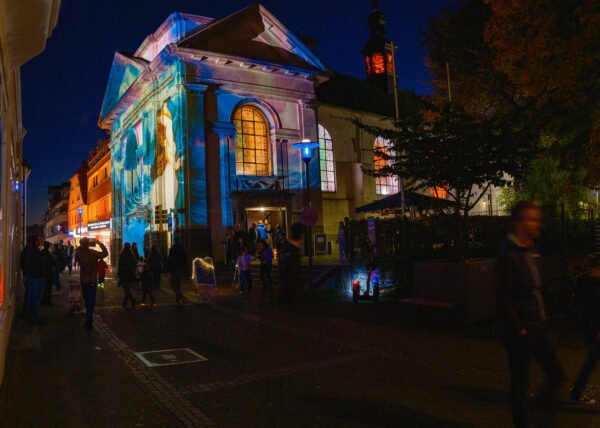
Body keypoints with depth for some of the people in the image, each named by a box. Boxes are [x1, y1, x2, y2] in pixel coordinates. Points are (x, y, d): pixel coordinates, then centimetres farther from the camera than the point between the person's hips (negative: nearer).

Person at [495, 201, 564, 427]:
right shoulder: (508, 256, -18)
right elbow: (503, 297, -19)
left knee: (556, 374, 15)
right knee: (520, 383, 6)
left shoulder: (532, 252, 8)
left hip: (539, 328, 8)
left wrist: (542, 319, 11)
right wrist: (519, 329, -15)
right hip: (520, 332, -8)